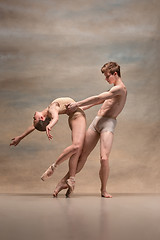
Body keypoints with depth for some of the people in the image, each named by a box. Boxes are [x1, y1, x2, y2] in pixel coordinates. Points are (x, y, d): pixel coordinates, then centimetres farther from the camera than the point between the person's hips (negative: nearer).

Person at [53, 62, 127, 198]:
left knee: (104, 158, -20)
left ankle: (104, 189, -3)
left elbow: (98, 98, -15)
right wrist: (80, 107, 30)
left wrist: (77, 104, -11)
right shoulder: (115, 89, 22)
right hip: (97, 120, 9)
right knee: (82, 155, 8)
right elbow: (100, 101, 32)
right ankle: (65, 181, 13)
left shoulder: (120, 88, -10)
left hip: (108, 123, -8)